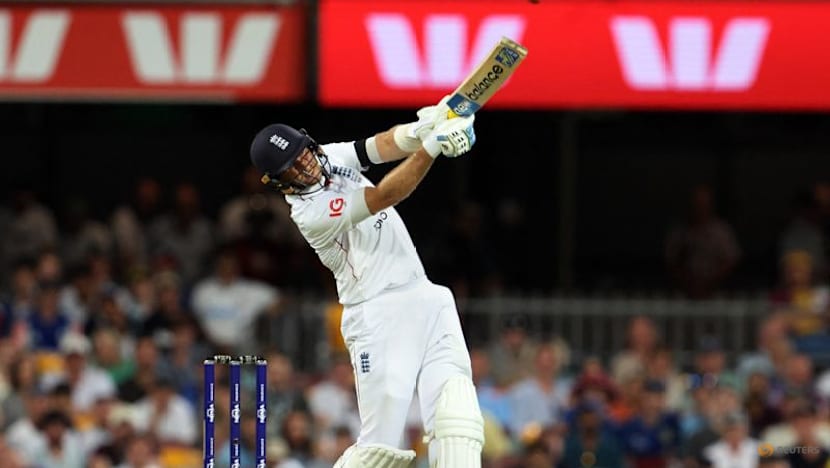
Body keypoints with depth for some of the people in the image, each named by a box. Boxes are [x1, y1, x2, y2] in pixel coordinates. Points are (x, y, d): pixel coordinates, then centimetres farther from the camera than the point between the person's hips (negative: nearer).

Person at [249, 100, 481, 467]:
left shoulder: (332, 157, 11)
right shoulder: (311, 213, -13)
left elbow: (387, 146, 0)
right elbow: (387, 196, -20)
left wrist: (421, 130, -23)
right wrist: (433, 145, -28)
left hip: (426, 299, 7)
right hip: (379, 316, -7)